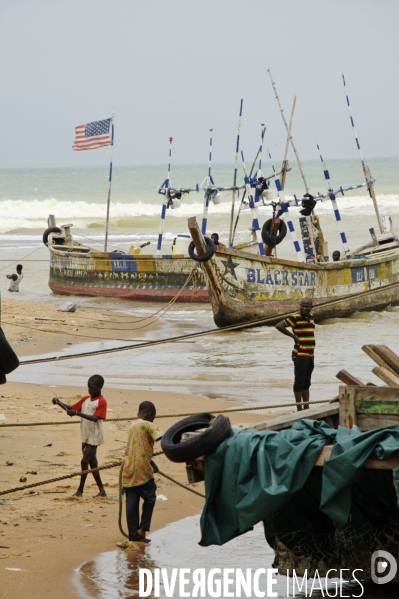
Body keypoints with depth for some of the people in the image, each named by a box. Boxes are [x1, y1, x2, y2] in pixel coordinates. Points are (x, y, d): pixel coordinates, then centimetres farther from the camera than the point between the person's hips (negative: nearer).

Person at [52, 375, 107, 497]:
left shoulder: (102, 402, -13)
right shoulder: (86, 399, 9)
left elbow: (95, 418, -24)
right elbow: (71, 409, 10)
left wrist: (77, 413, -32)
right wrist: (59, 403, -6)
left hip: (94, 437, -8)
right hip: (86, 436, 8)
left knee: (85, 461, -10)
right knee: (92, 463, 9)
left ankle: (80, 490, -3)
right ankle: (101, 490, 14)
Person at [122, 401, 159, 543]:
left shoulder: (133, 426, 19)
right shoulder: (148, 425, -5)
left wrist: (152, 464, 34)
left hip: (129, 470, 7)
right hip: (142, 470, -7)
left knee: (132, 502, 6)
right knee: (149, 498, 10)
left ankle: (134, 534, 8)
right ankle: (142, 529, 6)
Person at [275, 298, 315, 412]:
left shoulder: (311, 317, 11)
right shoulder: (295, 317, -11)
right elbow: (279, 326, -18)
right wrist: (293, 336, -14)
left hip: (310, 355, 8)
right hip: (300, 355, -8)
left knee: (306, 382, 12)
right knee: (299, 382, -4)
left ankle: (306, 408, 17)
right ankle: (299, 408, -1)